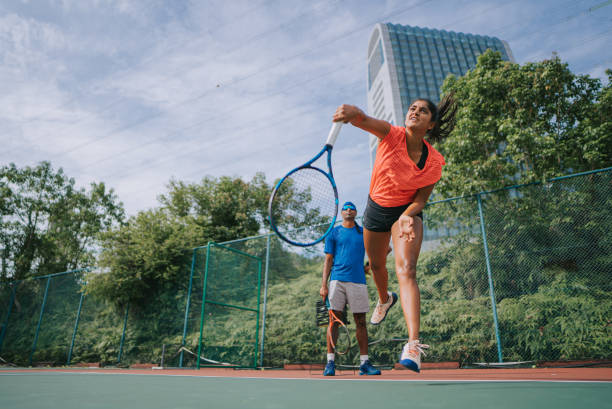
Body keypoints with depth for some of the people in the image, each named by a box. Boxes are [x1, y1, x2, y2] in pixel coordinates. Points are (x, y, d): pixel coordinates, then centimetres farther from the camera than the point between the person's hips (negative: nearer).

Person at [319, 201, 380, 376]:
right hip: (337, 280, -2)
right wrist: (324, 285, -1)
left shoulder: (364, 232, 16)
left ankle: (364, 363, 10)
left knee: (361, 322, 3)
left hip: (358, 281, 2)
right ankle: (330, 362, 2)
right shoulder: (333, 233, 12)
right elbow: (328, 260, 8)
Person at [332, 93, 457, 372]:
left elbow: (421, 200, -10)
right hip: (376, 208, 2)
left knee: (406, 269, -23)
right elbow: (364, 120, -38)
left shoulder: (434, 162, -16)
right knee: (377, 265, 19)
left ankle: (413, 345, -26)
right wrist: (352, 112, -62)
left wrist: (407, 216, -32)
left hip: (407, 211, -2)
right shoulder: (392, 135, -18)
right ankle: (384, 299, 55)